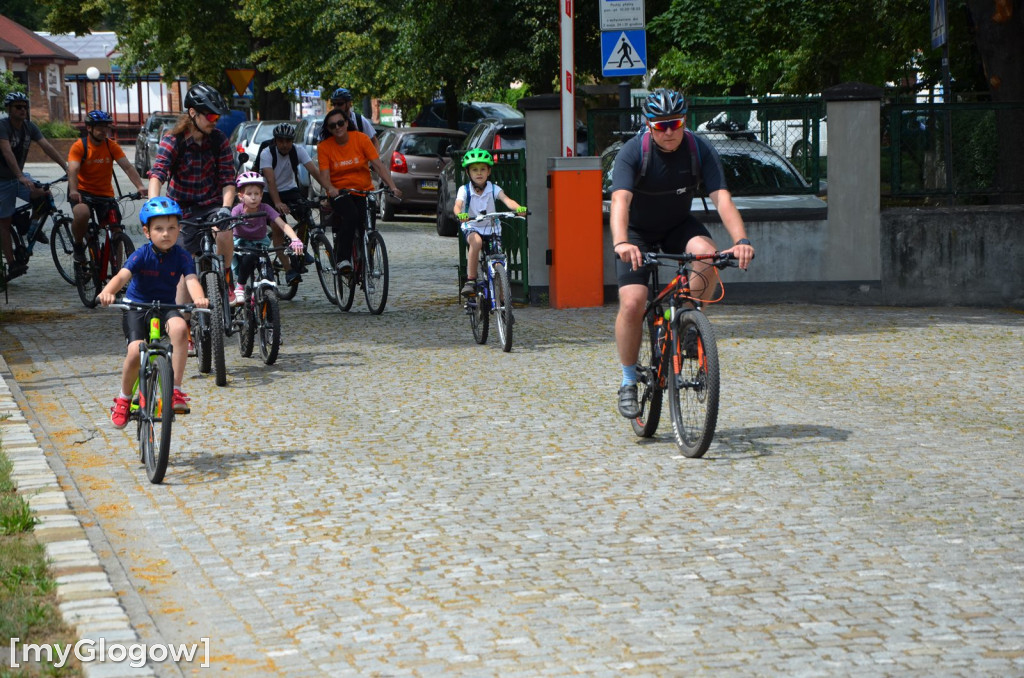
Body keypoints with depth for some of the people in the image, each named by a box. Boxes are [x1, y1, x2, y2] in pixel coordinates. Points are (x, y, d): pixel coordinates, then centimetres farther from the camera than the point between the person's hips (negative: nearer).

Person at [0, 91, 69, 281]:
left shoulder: (29, 127, -3)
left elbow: (47, 147, -11)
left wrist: (66, 167, -22)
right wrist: (21, 177, -46)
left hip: (19, 176, 5)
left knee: (44, 193, -21)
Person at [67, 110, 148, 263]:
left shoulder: (111, 145, -1)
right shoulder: (79, 146, -10)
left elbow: (127, 166, -11)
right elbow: (73, 170, -23)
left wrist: (140, 186, -28)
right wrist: (73, 191, -43)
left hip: (106, 194, 4)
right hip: (83, 192, -4)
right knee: (82, 213, -36)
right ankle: (78, 245, -8)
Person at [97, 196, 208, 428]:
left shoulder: (182, 257, -11)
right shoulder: (141, 255, -15)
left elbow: (191, 280, -27)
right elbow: (122, 276, -30)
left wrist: (199, 298, -51)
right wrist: (108, 292, -53)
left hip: (166, 307, 1)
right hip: (136, 307, -1)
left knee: (180, 327, -33)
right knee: (136, 351, -25)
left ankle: (175, 391, -26)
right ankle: (124, 398, 4)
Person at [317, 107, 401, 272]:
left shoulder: (360, 139, -3)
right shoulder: (324, 147, -3)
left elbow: (379, 166, -8)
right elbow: (324, 175, -11)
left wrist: (393, 187, -21)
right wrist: (331, 189, -34)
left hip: (363, 191, 2)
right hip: (339, 193, -2)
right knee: (351, 216, -32)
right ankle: (342, 259, -28)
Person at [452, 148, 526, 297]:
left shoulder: (494, 189, -5)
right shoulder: (464, 190, -9)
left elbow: (507, 200, -22)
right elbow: (457, 205, -26)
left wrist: (518, 208, -44)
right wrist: (460, 214, -50)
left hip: (491, 229, 2)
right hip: (471, 228, -2)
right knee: (476, 241, -37)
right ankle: (470, 280, -32)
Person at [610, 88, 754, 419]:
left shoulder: (700, 150, -19)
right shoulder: (633, 152, -25)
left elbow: (722, 198, -29)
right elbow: (620, 200, -39)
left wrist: (741, 239, -46)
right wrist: (620, 243, -58)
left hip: (679, 225, 2)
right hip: (637, 232, -2)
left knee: (706, 253, -32)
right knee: (632, 302, -19)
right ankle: (628, 381, 0)